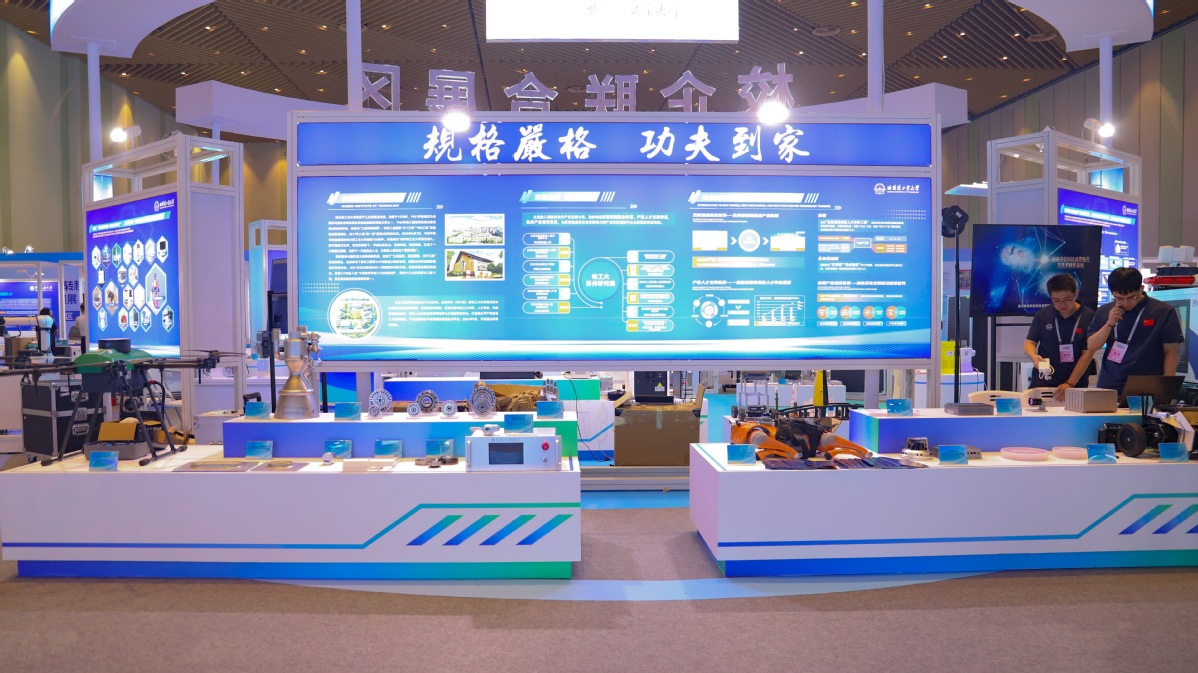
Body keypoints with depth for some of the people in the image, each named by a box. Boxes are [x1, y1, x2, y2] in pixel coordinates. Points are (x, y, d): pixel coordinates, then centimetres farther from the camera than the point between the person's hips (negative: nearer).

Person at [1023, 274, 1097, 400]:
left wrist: (1070, 384, -16)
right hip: (1043, 380, 2)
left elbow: (1088, 353, -8)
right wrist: (1034, 356, -17)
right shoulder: (1042, 315, 3)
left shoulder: (1089, 317, -5)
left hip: (1076, 382, -2)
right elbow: (1029, 343, 8)